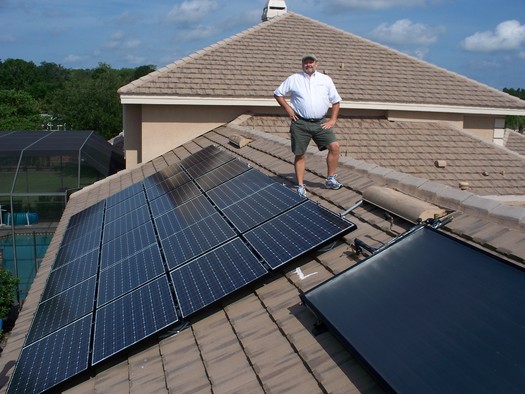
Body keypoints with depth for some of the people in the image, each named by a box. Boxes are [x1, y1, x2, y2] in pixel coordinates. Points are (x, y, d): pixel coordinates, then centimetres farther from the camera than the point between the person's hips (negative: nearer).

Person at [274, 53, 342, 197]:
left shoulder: (326, 79, 8)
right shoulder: (293, 79, 4)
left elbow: (336, 101, 12)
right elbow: (278, 94, 10)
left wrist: (333, 120, 3)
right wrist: (288, 109, -1)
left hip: (320, 123, 2)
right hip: (300, 123, -1)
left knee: (334, 146, -11)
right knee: (299, 155, 1)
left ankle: (330, 180, 3)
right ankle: (300, 186, 12)